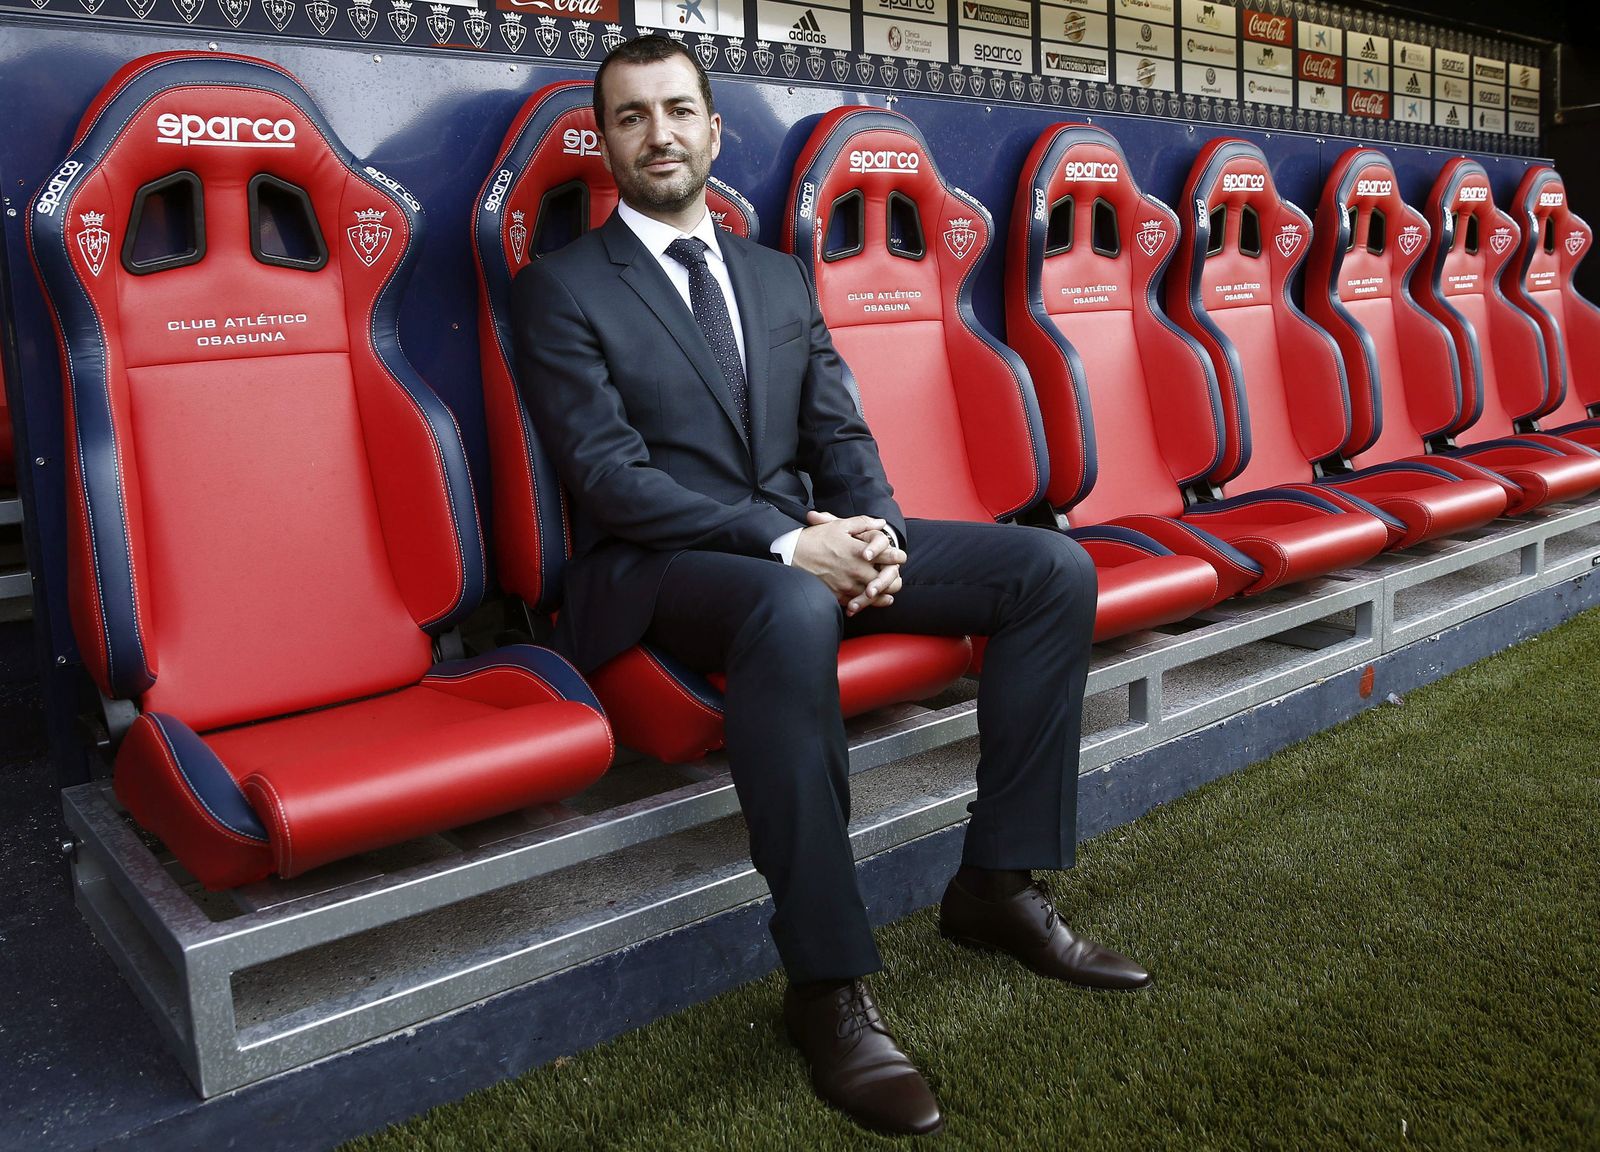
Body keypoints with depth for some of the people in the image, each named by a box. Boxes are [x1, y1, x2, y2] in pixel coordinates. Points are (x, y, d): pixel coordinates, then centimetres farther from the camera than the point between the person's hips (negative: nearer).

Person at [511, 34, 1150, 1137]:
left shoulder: (780, 277, 19)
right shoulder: (563, 288, 0)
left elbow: (841, 435, 13)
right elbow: (612, 478, -12)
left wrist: (874, 531, -10)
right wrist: (785, 543, -22)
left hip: (810, 538, 7)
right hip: (658, 565, -6)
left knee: (1055, 569, -7)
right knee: (796, 609, -41)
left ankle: (997, 882, 0)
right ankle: (829, 984, -29)